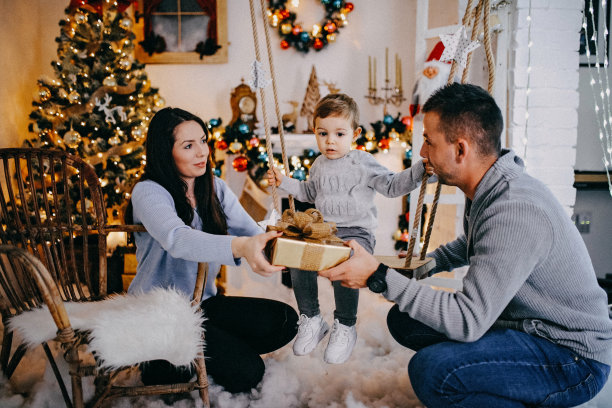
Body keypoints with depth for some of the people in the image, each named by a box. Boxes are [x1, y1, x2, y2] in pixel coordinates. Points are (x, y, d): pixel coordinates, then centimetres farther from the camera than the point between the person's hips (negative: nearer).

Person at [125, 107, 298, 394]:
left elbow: (253, 232, -7)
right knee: (245, 372, -19)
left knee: (285, 321, -10)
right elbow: (176, 239, -39)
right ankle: (165, 365, 6)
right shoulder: (148, 192, -18)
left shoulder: (215, 188, 3)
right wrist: (240, 247, -58)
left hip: (203, 303, 7)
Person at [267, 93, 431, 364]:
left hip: (357, 232, -5)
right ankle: (311, 320, 2)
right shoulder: (319, 165, 14)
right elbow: (310, 192, 31)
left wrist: (420, 169, -18)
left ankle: (345, 327, -8)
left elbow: (392, 186, -5)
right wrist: (284, 182, 23)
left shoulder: (362, 163, -3)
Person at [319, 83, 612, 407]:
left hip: (575, 356, -9)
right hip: (521, 321, 9)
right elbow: (471, 245, 25)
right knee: (403, 320, 7)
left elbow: (467, 321, -31)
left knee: (431, 371, -30)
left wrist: (380, 277, -27)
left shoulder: (515, 212, -30)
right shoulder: (485, 191, 1)